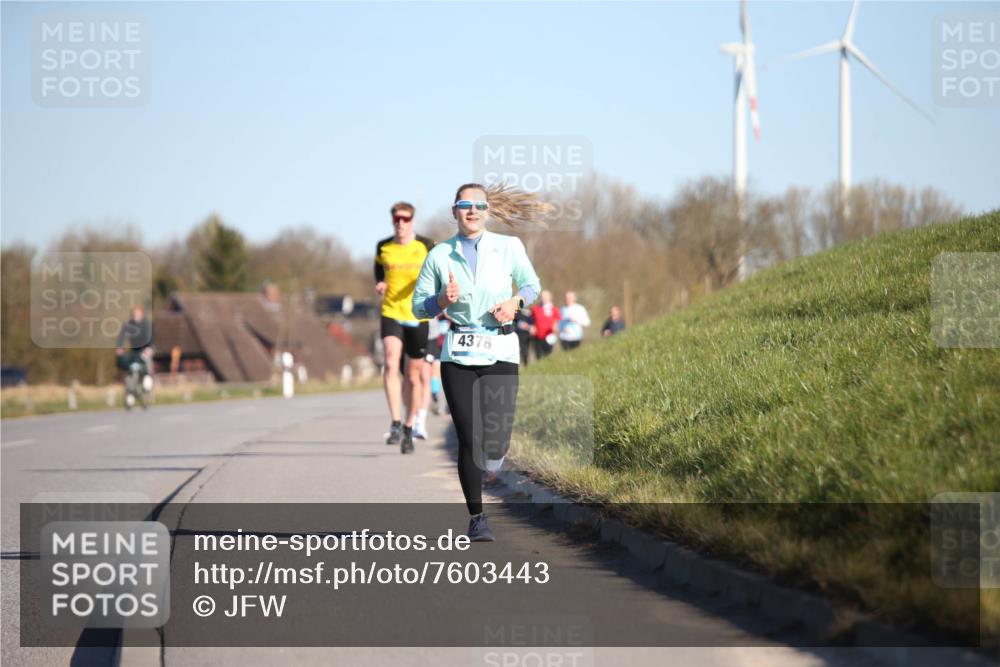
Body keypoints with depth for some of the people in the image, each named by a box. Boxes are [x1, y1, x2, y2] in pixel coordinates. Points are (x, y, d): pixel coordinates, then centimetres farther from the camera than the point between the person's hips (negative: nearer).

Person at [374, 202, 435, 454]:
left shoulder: (426, 247, -1)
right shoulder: (383, 247, 5)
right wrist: (380, 285, 1)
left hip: (418, 317, 0)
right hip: (391, 313, 0)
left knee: (414, 376, 7)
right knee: (391, 363, -24)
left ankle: (409, 429, 23)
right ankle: (395, 424, -24)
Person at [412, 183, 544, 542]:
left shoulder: (509, 247, 1)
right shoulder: (439, 256, 2)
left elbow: (531, 284, 14)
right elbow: (419, 306, 7)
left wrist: (515, 302, -6)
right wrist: (444, 300, -13)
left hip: (500, 351, 0)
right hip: (458, 353, 0)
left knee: (495, 443, -8)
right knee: (469, 438, -6)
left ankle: (493, 452, 32)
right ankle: (476, 518, 8)